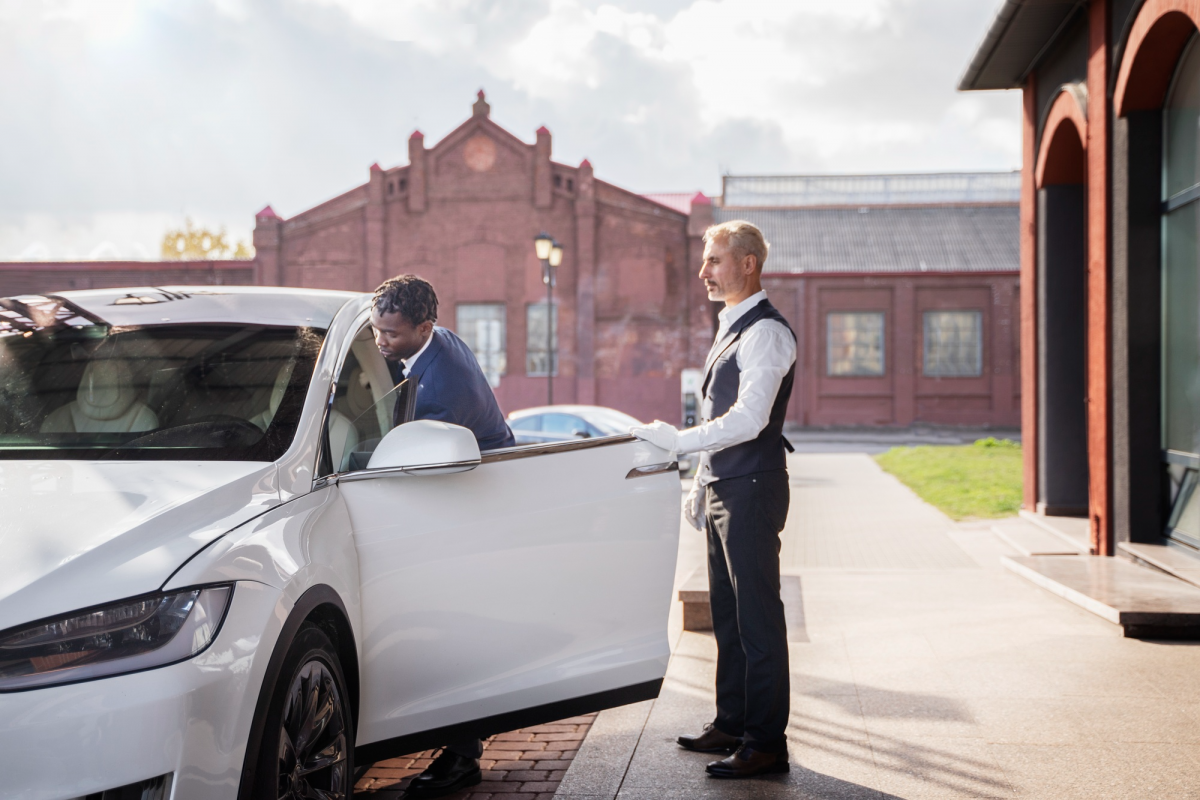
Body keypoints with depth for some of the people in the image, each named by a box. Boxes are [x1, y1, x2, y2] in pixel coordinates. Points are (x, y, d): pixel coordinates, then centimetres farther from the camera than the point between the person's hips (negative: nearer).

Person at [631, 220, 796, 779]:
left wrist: (677, 440, -22)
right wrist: (700, 484, 21)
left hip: (751, 490, -10)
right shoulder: (732, 328, 17)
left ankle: (765, 743, -1)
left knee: (757, 615, -6)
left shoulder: (766, 333, -14)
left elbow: (748, 420, -25)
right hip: (722, 488, 10)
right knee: (727, 612, 15)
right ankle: (732, 723, 25)